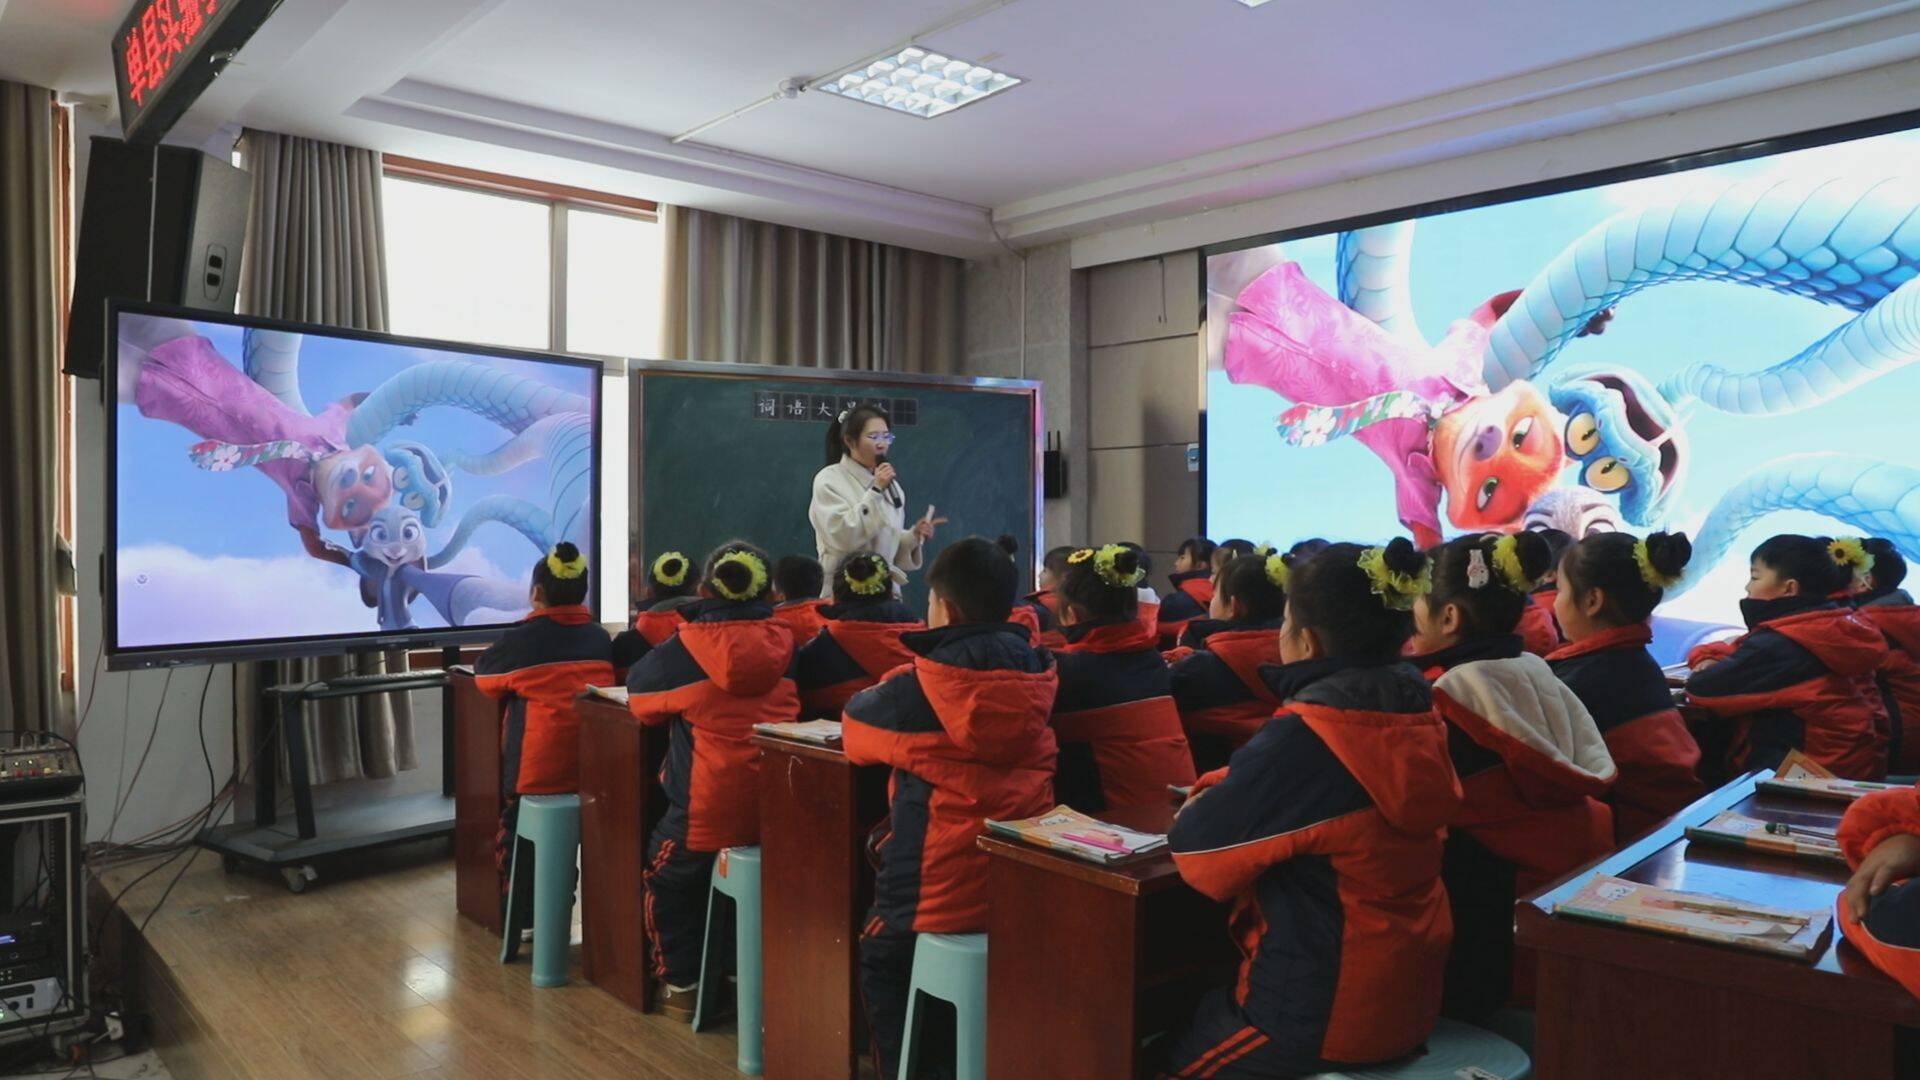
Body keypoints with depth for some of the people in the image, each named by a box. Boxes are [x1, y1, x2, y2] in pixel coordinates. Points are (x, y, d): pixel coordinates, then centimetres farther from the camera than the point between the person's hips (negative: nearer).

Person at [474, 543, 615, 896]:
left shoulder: (520, 640, -11)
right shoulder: (600, 637, 1)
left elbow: (483, 673, 6)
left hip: (536, 774, -4)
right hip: (593, 770, 4)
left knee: (516, 834, 20)